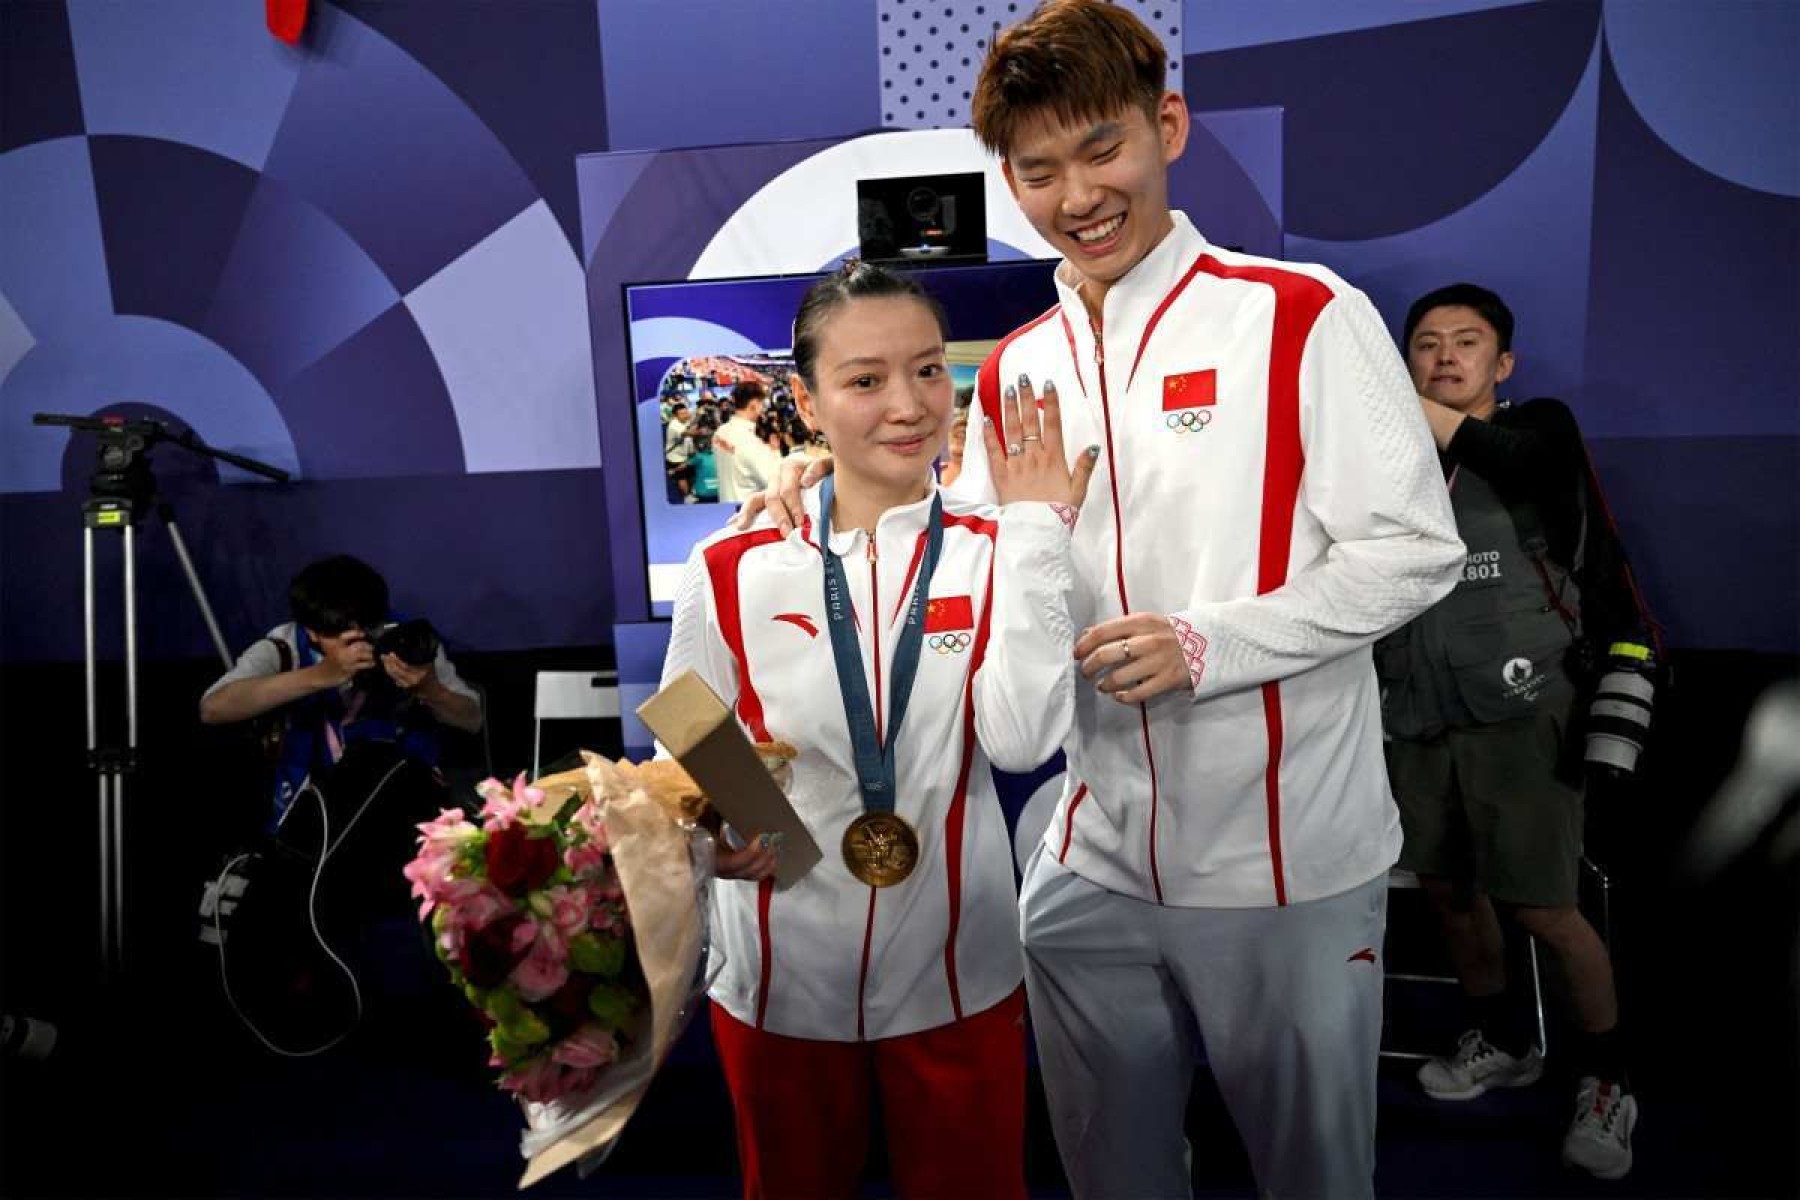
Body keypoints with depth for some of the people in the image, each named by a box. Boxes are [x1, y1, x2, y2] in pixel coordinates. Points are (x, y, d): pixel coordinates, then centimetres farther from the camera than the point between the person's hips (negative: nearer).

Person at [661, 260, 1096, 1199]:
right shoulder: (733, 571, -8)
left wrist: (1034, 531, -21)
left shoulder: (991, 553, -7)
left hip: (957, 977, 0)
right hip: (779, 980, 1)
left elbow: (1023, 739, -22)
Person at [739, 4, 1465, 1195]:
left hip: (1290, 862, -4)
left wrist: (1207, 646, -21)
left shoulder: (1303, 319, -9)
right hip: (1093, 862, 4)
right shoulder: (1013, 370, 6)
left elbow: (1416, 550, -10)